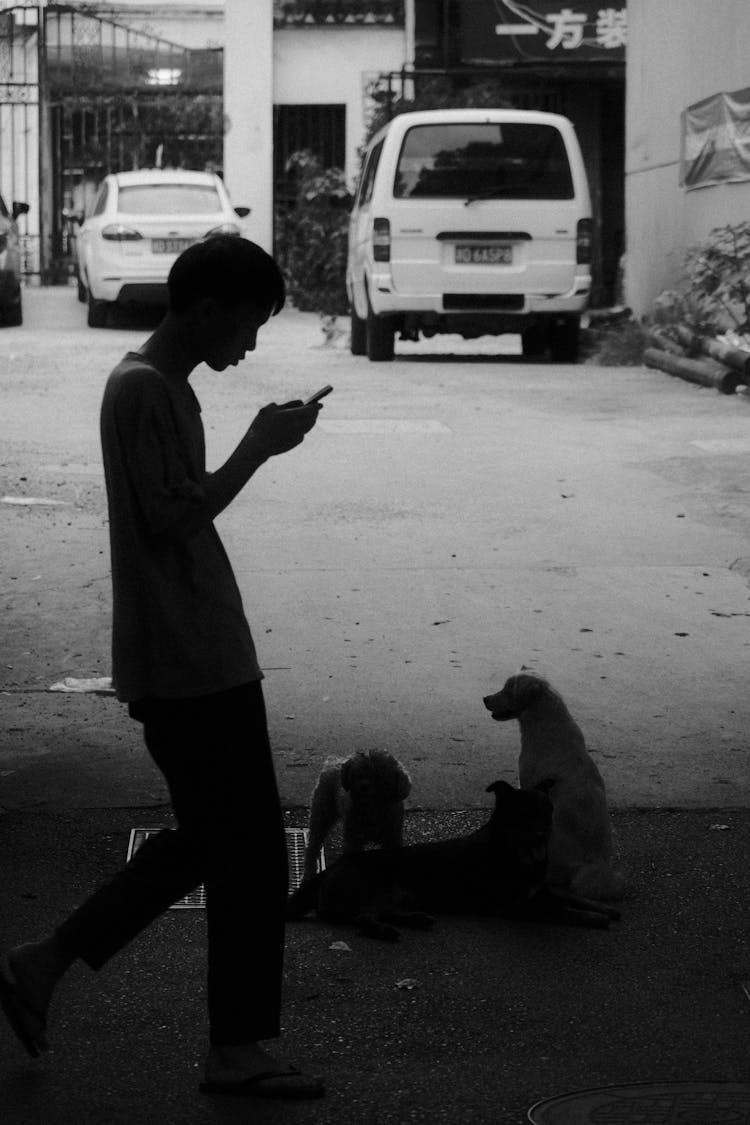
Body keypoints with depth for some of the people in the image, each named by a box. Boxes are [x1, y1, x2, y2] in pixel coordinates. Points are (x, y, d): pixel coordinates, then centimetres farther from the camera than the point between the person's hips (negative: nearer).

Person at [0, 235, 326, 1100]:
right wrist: (258, 446, -15)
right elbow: (174, 519, -22)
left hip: (195, 662, 10)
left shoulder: (158, 386, 16)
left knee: (208, 840, 16)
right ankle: (238, 1047, 7)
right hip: (194, 669, -10)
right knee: (251, 854, -3)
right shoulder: (145, 390, -16)